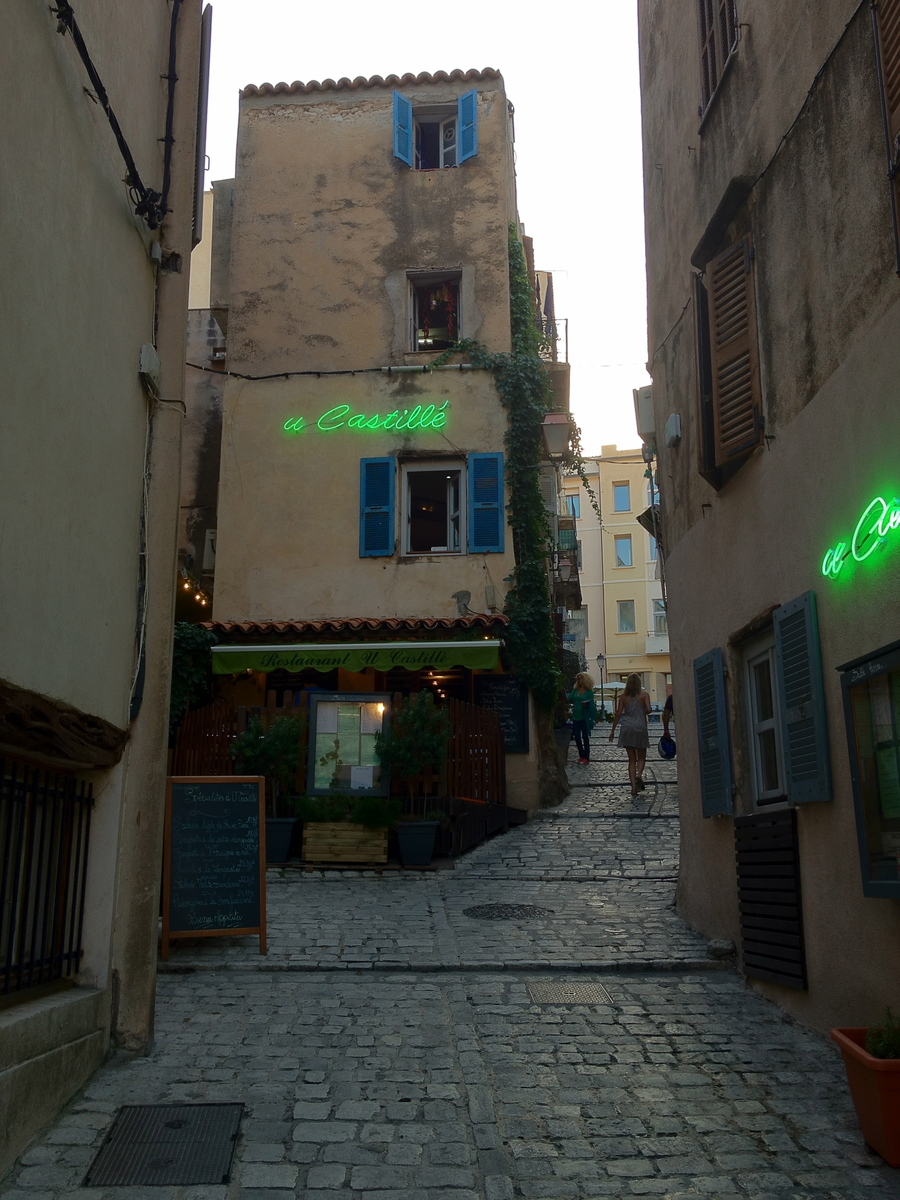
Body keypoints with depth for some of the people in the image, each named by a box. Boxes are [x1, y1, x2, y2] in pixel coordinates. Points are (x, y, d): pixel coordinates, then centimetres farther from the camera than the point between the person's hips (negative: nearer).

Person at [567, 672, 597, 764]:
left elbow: (592, 704, -3)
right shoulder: (575, 690, 9)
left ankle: (586, 757, 7)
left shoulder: (589, 691, -6)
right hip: (576, 717, 6)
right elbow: (569, 698, -1)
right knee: (577, 737, 8)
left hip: (584, 718, -6)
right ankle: (581, 755, 21)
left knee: (585, 737, 0)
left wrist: (587, 704, -20)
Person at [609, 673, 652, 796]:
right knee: (641, 757, 13)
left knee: (632, 759, 7)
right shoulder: (643, 695, -1)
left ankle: (633, 787, 0)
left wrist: (612, 730, 7)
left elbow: (618, 714, 2)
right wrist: (643, 712, 11)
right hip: (640, 727, -2)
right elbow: (648, 709, -13)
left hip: (626, 729, 2)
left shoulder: (623, 697, 4)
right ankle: (639, 775, -17)